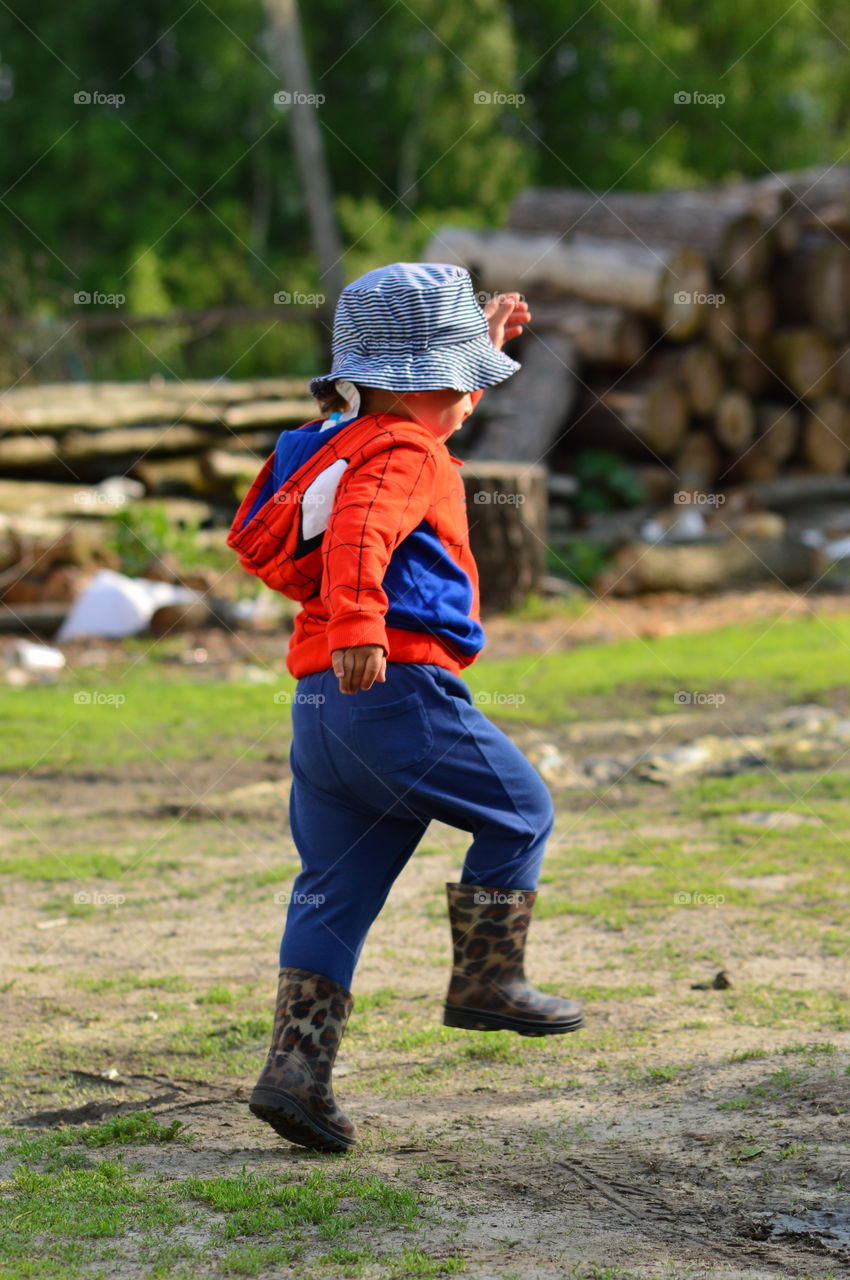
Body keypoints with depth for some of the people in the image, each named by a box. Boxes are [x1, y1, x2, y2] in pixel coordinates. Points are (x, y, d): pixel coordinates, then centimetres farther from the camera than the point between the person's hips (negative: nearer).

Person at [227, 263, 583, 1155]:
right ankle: (486, 981, 14)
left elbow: (435, 410, 46)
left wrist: (481, 345, 47)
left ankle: (295, 1069, 2)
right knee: (519, 813, 12)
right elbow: (360, 534, -28)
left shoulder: (344, 438, 22)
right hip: (398, 689, -9)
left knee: (333, 890, 8)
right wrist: (357, 623, -41)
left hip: (320, 707, 9)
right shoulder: (403, 454, -6)